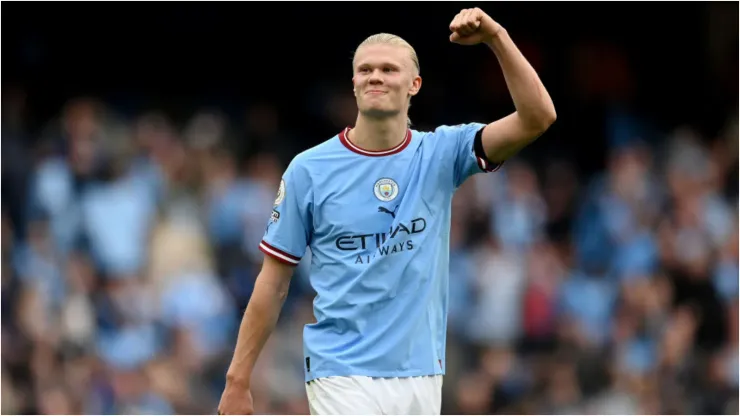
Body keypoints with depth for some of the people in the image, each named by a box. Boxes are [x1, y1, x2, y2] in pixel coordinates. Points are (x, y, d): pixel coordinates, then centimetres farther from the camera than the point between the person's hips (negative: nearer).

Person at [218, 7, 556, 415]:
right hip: (343, 378, -3)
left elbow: (538, 117, -9)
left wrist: (497, 38, -19)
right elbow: (273, 282, 2)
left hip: (422, 377, 3)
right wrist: (237, 381, 0)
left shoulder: (441, 154, 3)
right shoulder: (309, 169, -2)